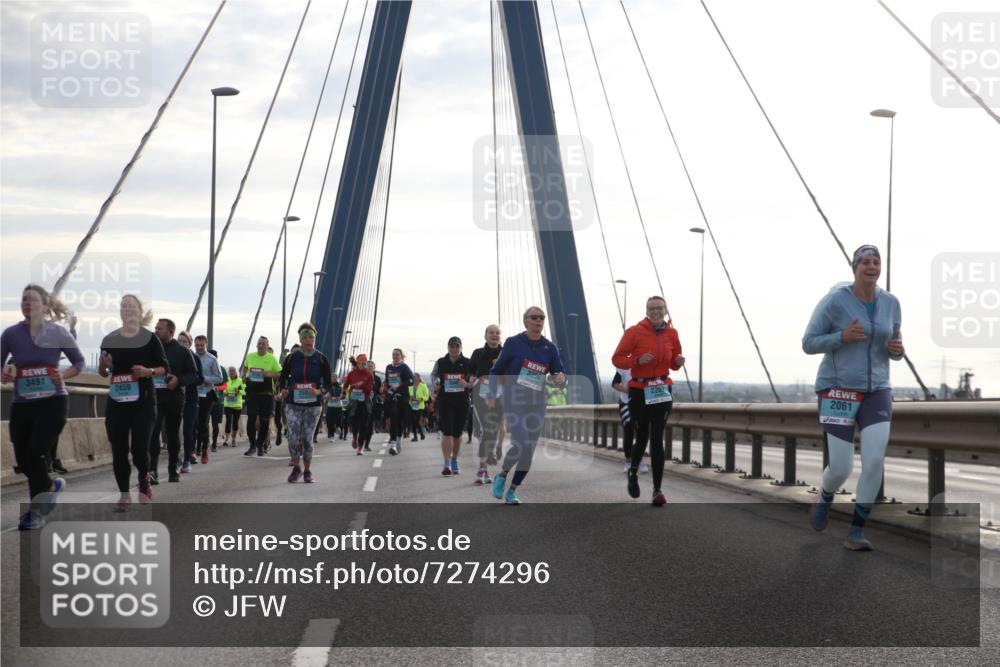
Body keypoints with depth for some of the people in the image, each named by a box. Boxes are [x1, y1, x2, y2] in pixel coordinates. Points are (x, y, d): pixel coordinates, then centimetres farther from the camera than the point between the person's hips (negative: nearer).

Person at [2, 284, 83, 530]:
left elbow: (79, 362, 6)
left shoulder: (57, 333, -4)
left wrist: (64, 375, -13)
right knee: (23, 460, 5)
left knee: (35, 454, -12)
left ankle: (36, 511, 7)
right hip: (21, 404, 3)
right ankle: (51, 486, 35)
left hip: (52, 401, -3)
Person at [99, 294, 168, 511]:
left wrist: (149, 371, -17)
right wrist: (103, 367, -9)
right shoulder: (109, 340, 5)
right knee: (119, 450, 1)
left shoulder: (149, 339, -2)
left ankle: (144, 478, 23)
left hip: (143, 402, -3)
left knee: (139, 448, -8)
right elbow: (103, 372, 14)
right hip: (116, 402, 3)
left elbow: (164, 367, 2)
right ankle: (124, 494, 14)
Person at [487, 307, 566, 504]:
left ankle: (512, 491, 19)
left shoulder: (549, 348, 5)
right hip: (514, 402, -4)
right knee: (521, 445, -20)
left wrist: (560, 379, -17)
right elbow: (497, 370, 4)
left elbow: (559, 375, 7)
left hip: (537, 405, 4)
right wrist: (491, 393, -9)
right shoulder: (513, 343, -3)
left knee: (529, 452, 3)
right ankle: (501, 476, 8)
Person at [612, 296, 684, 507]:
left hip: (662, 391, 2)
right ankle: (633, 471, 38)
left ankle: (658, 489, -2)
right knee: (642, 438, 6)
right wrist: (637, 360, -21)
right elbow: (617, 358, -5)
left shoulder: (671, 333, 4)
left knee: (657, 440, -5)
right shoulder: (634, 332, -7)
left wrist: (678, 362, -7)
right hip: (639, 391, -2)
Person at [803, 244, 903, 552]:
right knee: (841, 469, -7)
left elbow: (893, 350, 16)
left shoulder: (890, 302, 4)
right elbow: (808, 344, -7)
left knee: (875, 461, -16)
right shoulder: (834, 301, -11)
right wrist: (843, 336, -23)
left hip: (875, 391, 4)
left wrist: (897, 349, -10)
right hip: (838, 389, -4)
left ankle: (855, 532, -3)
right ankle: (825, 495, 33)